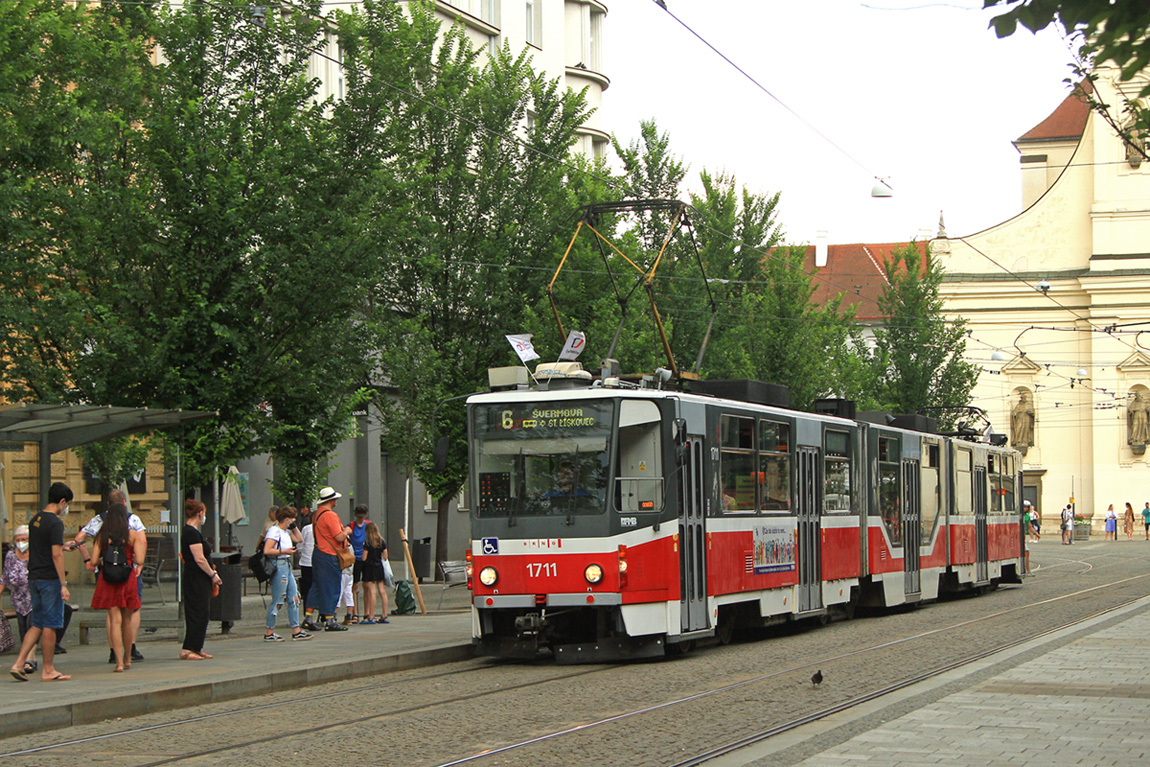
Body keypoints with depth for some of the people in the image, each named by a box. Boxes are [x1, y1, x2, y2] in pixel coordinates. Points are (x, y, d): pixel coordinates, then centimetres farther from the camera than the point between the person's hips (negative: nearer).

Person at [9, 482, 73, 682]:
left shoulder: (35, 520, 12)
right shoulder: (55, 522, -15)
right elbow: (56, 555, -19)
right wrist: (63, 584, -18)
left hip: (34, 578, 8)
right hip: (50, 579, -8)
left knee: (37, 625, 13)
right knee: (50, 626, 0)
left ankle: (18, 664, 5)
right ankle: (48, 671, 5)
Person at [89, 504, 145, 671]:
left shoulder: (102, 536, 0)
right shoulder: (133, 535, -3)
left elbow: (94, 561, -2)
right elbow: (139, 560, -8)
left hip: (107, 580, 0)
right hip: (128, 578, 0)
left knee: (115, 620, -2)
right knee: (127, 620, 14)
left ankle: (119, 662, -10)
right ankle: (127, 659, 27)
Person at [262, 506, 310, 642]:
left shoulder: (286, 532, 14)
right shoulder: (274, 531, -13)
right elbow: (267, 550, -20)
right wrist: (284, 551, -18)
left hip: (287, 566, 10)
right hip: (278, 566, -10)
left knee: (294, 598, 8)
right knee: (277, 601, -5)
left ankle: (296, 631, 11)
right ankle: (269, 633, 2)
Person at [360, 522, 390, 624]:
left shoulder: (367, 543, -10)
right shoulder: (382, 542, 4)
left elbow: (364, 558, -10)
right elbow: (385, 557, 6)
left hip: (369, 567, -5)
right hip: (379, 567, 5)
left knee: (372, 592, -8)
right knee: (382, 591, 6)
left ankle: (371, 617, -10)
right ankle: (385, 616, 7)